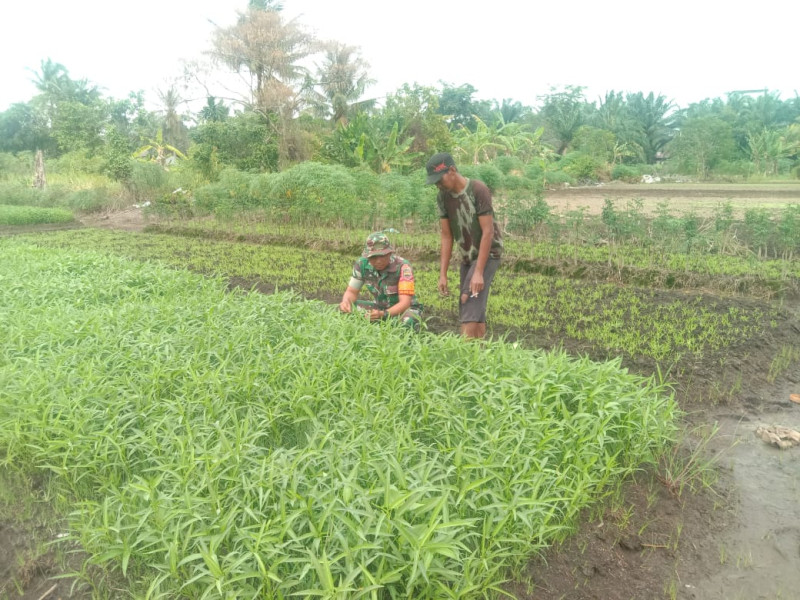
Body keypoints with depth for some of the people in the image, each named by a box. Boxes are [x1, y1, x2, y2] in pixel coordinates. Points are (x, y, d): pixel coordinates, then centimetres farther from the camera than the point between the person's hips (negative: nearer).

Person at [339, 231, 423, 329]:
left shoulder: (402, 266, -27)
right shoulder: (362, 264, -13)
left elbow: (404, 303, -31)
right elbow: (352, 291, -1)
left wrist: (383, 314, -49)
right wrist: (346, 302, -26)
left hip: (405, 308, -4)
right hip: (380, 307, 4)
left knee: (408, 322, -39)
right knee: (345, 308, -16)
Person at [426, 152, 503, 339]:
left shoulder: (478, 190, -20)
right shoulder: (443, 196, -3)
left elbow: (488, 232, -21)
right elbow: (447, 236, 0)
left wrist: (479, 273, -24)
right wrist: (443, 274, -4)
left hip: (488, 253, -6)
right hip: (467, 256, 6)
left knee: (470, 303, -18)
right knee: (474, 310, 6)